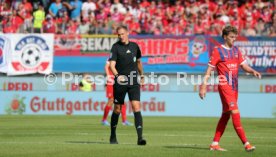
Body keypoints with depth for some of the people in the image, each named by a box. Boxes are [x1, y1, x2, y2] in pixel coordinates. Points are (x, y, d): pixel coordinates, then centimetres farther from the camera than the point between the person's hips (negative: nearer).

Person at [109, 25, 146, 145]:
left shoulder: (134, 46, 9)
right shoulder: (116, 47, -3)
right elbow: (112, 64, -14)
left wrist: (141, 75, 29)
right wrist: (117, 75, -31)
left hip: (133, 82, 2)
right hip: (120, 82, -2)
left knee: (136, 108, -11)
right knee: (117, 109, 7)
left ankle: (140, 137, -18)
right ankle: (113, 136, 25)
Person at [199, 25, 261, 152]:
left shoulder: (236, 50, 15)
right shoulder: (218, 51, -5)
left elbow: (243, 65, 12)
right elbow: (209, 69, -7)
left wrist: (253, 71, -9)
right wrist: (203, 86, -11)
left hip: (234, 86, 7)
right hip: (224, 85, -7)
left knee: (226, 115, 10)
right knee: (235, 112, -15)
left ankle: (214, 144, 17)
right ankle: (245, 143, -19)